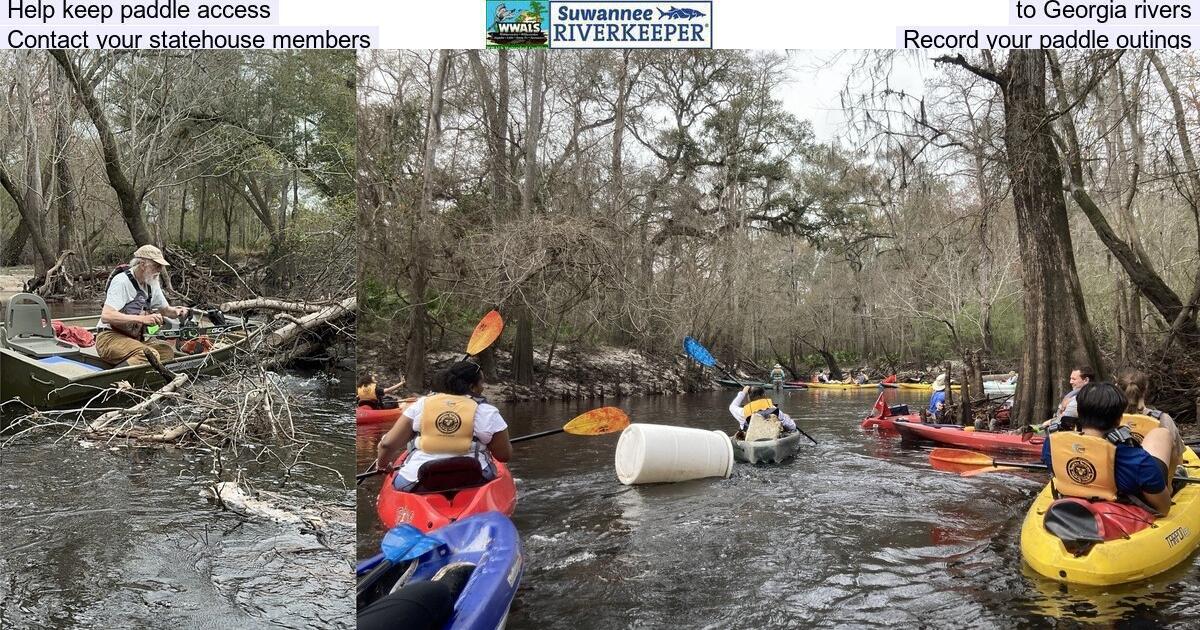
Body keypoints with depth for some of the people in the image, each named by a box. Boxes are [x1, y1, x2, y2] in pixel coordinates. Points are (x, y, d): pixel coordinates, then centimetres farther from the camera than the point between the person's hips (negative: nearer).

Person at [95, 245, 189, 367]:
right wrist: (143, 319, -34)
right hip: (110, 338, -8)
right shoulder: (122, 281, -15)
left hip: (135, 339, 8)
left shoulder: (152, 284, 11)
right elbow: (106, 316, -26)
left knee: (166, 350, -20)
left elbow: (165, 309, 26)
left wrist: (176, 311, 0)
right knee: (151, 355, -33)